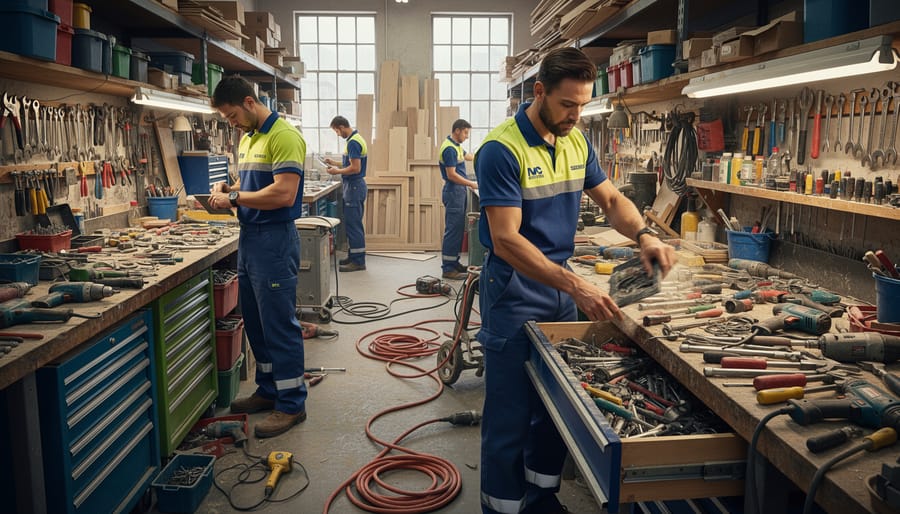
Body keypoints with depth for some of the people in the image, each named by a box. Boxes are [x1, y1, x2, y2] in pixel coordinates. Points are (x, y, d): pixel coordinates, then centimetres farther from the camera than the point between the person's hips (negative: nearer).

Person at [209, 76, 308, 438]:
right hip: (248, 238, 10)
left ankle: (291, 403, 7)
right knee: (255, 322, 16)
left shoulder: (284, 137, -15)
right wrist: (227, 189, 6)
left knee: (279, 324, -4)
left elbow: (284, 194, -23)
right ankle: (269, 390, 30)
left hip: (274, 240, -10)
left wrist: (235, 198, -15)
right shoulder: (246, 140, 16)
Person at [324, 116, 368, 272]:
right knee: (354, 224, 15)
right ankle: (354, 256, 22)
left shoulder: (353, 143, -18)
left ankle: (358, 261, -3)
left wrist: (337, 171, -11)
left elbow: (355, 168, -23)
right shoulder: (356, 139, 14)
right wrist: (335, 163, 16)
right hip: (355, 185, 10)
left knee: (353, 224, -6)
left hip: (354, 187, -10)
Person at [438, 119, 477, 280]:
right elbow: (451, 175, -21)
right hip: (453, 191, -10)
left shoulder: (456, 146, 15)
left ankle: (454, 262, 19)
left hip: (458, 191, 10)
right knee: (453, 230, -9)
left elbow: (468, 156, 35)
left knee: (458, 229, 13)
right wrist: (471, 184, -14)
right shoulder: (449, 148, -16)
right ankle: (447, 268, -7)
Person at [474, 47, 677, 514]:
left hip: (561, 288, 7)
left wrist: (644, 234, -9)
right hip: (514, 292, -7)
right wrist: (575, 285, -31)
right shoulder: (501, 149, -19)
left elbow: (610, 199, 12)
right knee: (509, 416, 3)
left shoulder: (577, 142, 4)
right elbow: (506, 240, -25)